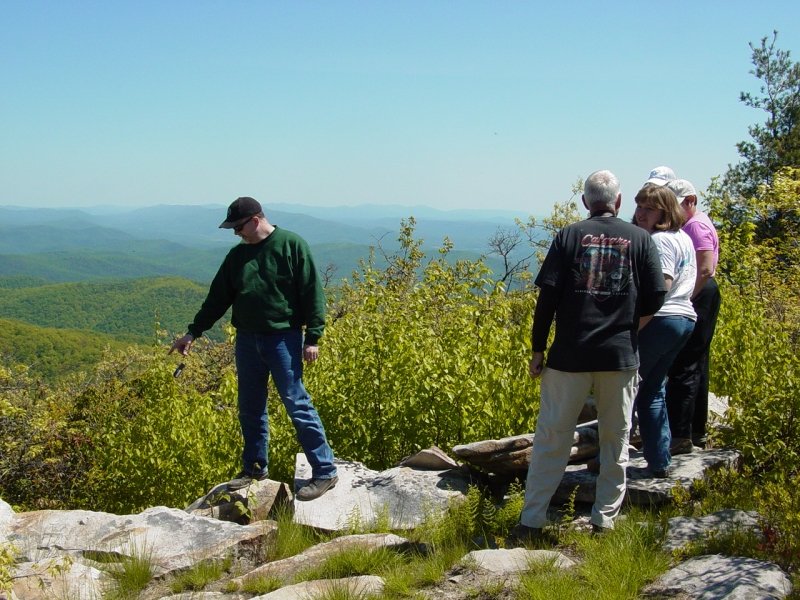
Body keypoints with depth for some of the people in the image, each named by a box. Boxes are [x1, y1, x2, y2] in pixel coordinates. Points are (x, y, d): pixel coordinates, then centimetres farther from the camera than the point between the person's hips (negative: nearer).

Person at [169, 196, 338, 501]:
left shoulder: (291, 245, -6)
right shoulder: (237, 255, 11)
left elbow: (312, 293, -8)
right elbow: (218, 297, 16)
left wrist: (312, 337, -13)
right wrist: (193, 332, 14)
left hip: (283, 339, -6)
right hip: (247, 340, 6)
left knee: (297, 405, -8)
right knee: (250, 409, 12)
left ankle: (325, 471, -2)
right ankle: (254, 469, 26)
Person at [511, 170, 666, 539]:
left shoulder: (570, 236, -1)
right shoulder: (639, 239, 1)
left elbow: (547, 294, -7)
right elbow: (655, 297, -2)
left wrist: (538, 349, 0)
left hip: (570, 354, -1)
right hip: (621, 355, 1)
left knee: (552, 437, 5)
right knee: (615, 439, 14)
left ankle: (531, 521, 7)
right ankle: (605, 519, 19)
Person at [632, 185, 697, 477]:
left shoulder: (660, 240, -14)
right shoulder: (683, 238, 17)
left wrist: (631, 329, -22)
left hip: (658, 322, -10)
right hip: (685, 319, 10)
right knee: (652, 391, 16)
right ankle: (659, 461, 17)